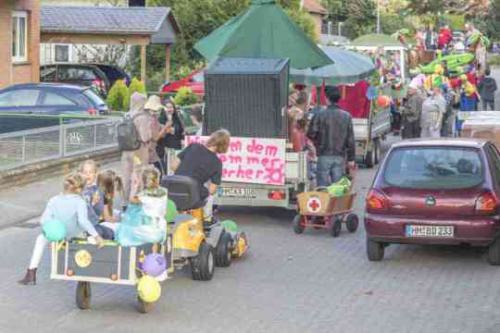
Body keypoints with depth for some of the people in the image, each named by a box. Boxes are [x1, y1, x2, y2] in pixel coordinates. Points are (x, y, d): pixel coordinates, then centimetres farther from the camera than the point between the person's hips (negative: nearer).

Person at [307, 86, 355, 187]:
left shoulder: (320, 115, -8)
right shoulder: (346, 116, 2)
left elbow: (311, 134, -7)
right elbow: (350, 140, 3)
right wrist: (351, 159, 8)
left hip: (324, 156, -3)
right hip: (340, 157, 3)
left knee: (323, 186, 1)